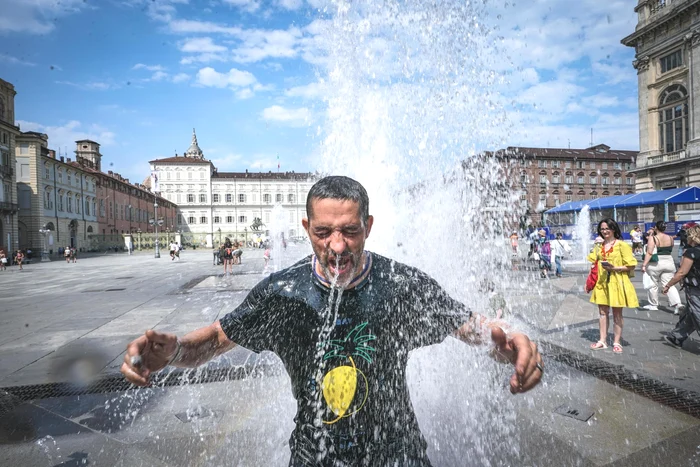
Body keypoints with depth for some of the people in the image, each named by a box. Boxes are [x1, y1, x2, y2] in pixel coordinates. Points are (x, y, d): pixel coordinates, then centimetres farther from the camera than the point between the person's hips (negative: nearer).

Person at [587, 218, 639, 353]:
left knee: (617, 313, 5)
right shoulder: (599, 246, 10)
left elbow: (631, 266, -8)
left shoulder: (622, 245, -6)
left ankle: (617, 342, 17)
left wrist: (614, 268, -20)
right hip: (602, 283, 5)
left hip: (617, 283, -5)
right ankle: (602, 341, 16)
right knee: (602, 312, 8)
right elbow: (593, 262, 17)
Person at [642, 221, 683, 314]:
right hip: (669, 262, 4)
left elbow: (649, 253, -19)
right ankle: (677, 303, -9)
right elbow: (670, 249, 20)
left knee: (653, 285, 9)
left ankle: (653, 305, 20)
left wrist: (644, 265, -20)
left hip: (655, 264, -4)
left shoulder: (652, 238, -12)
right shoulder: (670, 238, 4)